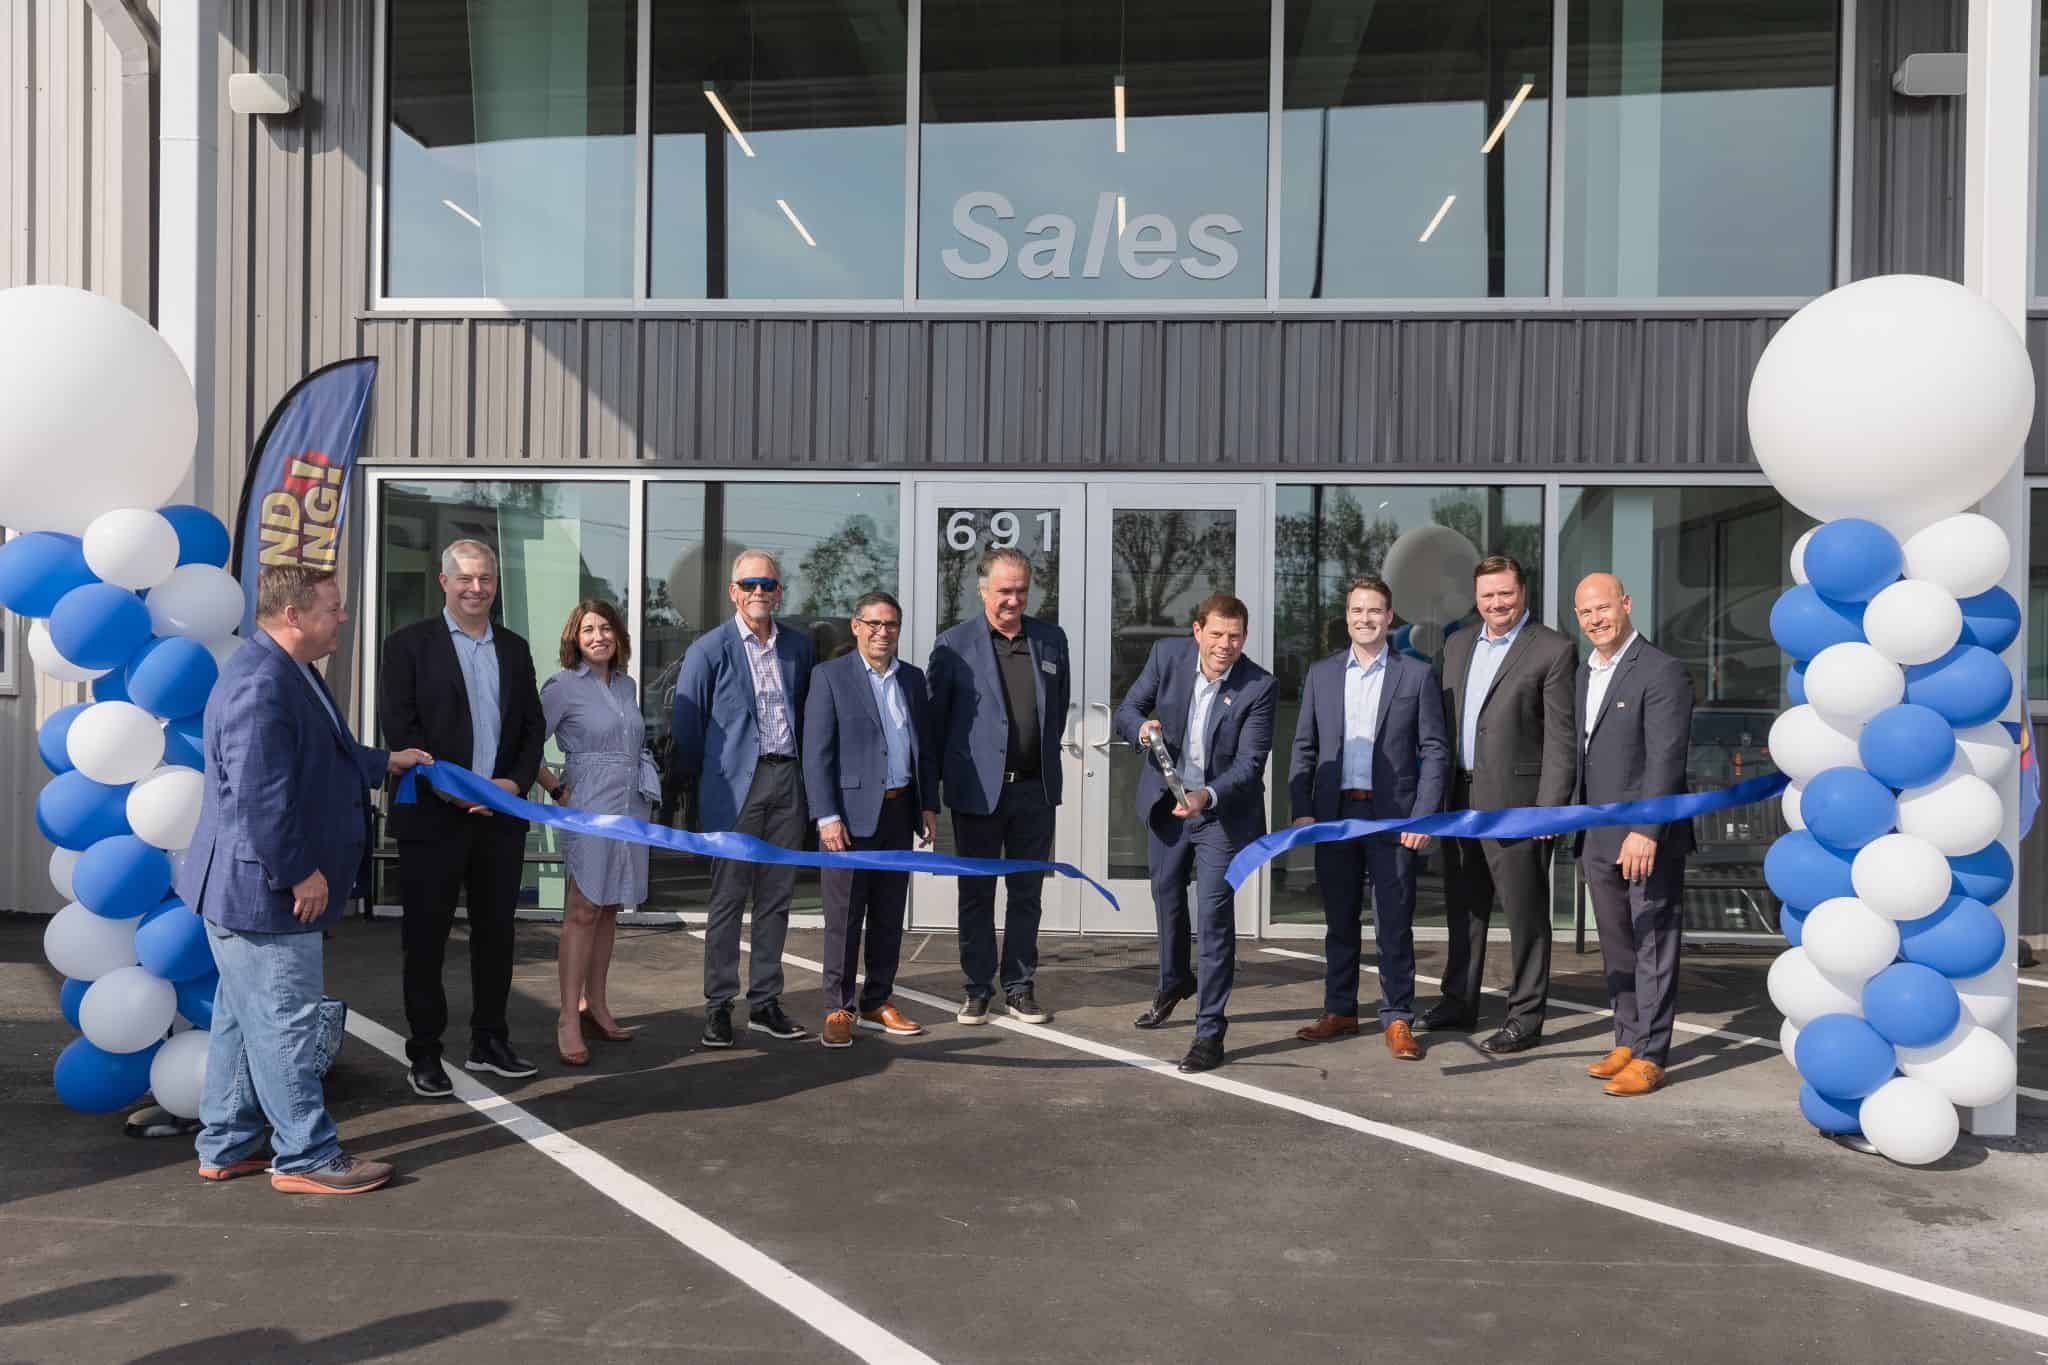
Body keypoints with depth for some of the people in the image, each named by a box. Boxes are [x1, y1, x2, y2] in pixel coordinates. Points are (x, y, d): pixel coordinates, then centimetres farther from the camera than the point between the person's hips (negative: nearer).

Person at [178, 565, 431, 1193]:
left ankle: (226, 1148, 31)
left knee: (244, 1017, 19)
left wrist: (385, 761, 32)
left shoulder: (290, 672, 11)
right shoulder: (261, 683, -24)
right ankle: (306, 1158, 12)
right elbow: (259, 795, -28)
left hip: (255, 887, 11)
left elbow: (321, 757, 26)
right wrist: (300, 873, -22)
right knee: (285, 1022, 0)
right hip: (264, 889, -11)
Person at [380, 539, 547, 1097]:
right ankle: (424, 1053, 14)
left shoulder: (514, 648, 12)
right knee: (425, 938, 4)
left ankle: (489, 1041, 24)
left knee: (496, 932, 11)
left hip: (501, 815, 5)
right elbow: (398, 727, -9)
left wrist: (516, 781, -6)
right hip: (432, 816, -4)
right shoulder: (409, 644, -2)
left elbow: (533, 726, 12)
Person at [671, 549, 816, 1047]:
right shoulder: (710, 649, -1)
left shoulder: (799, 646, 11)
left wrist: (807, 771, 12)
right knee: (728, 899, 1)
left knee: (775, 899, 9)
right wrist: (697, 783, 1)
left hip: (787, 781, 4)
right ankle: (718, 1006, 10)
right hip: (735, 783, -4)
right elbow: (685, 722, 0)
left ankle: (765, 1002, 18)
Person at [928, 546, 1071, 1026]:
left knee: (1027, 892, 10)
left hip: (1035, 789, 3)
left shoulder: (1052, 639, 5)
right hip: (978, 789, -3)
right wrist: (946, 775, 2)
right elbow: (935, 715, 1)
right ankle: (977, 990, 17)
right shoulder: (954, 645, -4)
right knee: (976, 893, 7)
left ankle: (1019, 987, 22)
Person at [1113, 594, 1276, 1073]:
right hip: (1166, 801, 4)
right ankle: (1174, 981, 50)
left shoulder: (1259, 686, -20)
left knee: (1215, 917, -9)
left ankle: (1210, 1031, 2)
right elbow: (1126, 711, -4)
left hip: (1223, 812, -4)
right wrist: (1142, 727, -28)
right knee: (1167, 895, 22)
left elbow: (1250, 763, -22)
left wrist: (1207, 796, -38)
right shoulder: (1167, 655, -11)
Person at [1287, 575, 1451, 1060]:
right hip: (1334, 815, 3)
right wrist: (1301, 810, 1)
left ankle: (1397, 1020, 10)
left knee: (1394, 924, 0)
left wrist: (1423, 816, -9)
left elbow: (1434, 751, 0)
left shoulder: (1417, 675, 2)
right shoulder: (1321, 673, 9)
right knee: (1339, 920, 11)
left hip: (1393, 817, -3)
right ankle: (1339, 1012, 22)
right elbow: (1304, 747, 10)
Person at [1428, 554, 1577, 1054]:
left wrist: (1551, 809, -15)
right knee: (1464, 907, 16)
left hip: (1514, 801, -6)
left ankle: (1526, 1017, 13)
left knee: (1526, 913, 3)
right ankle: (1459, 1003, 29)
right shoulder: (1458, 645, 13)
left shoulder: (1553, 650, -7)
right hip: (1460, 800, 6)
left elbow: (1561, 739, -10)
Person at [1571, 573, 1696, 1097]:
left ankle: (1650, 1055, 6)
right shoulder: (1584, 674, 15)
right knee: (1616, 947, 13)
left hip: (1648, 838, -8)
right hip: (1598, 838, 8)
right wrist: (1578, 828, 14)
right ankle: (1627, 1042, 23)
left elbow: (1666, 759, -18)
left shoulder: (1662, 672, -11)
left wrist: (1645, 831, -24)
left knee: (1653, 946, 0)